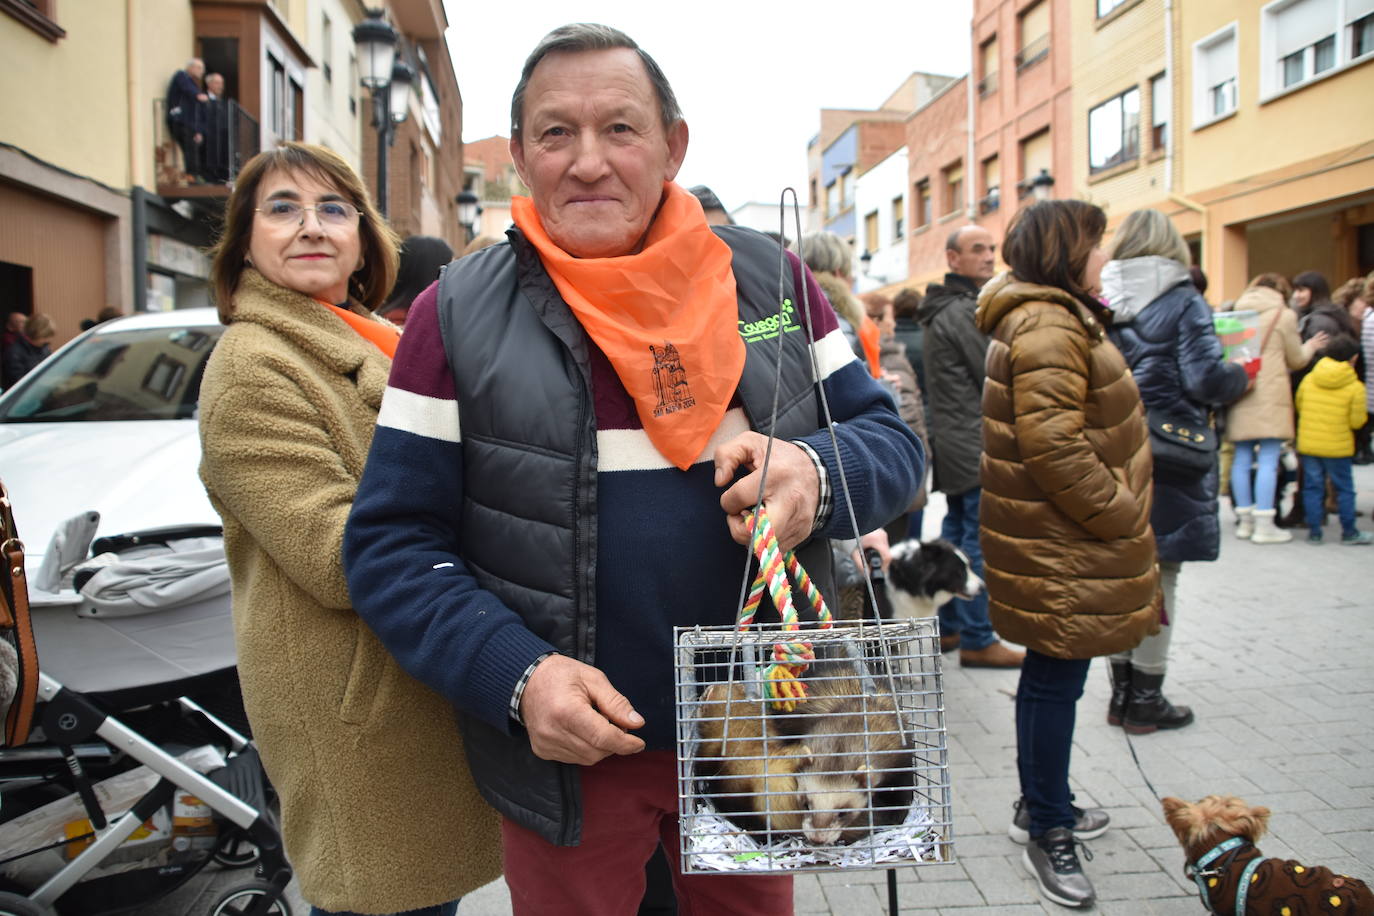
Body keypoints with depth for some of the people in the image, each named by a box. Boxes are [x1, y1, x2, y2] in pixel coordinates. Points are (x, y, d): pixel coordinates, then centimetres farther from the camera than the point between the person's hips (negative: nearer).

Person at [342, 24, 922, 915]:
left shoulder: (771, 279, -1)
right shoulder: (458, 315, -7)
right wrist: (516, 674, -21)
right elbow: (393, 546, -6)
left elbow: (892, 440, 3)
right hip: (568, 752, -2)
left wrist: (817, 475, -20)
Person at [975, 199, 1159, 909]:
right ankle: (1047, 831, 13)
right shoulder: (1049, 326, -19)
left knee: (1051, 677, 19)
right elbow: (1052, 443, -27)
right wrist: (1121, 516, -18)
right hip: (1062, 547, -11)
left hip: (1063, 539, 11)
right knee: (1056, 682, -1)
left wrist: (1122, 515, 20)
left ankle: (1040, 804, 33)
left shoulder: (1058, 319, 18)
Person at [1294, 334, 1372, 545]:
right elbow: (1357, 421, -7)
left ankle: (1314, 532, 9)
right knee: (1344, 488, 10)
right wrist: (1363, 415, 14)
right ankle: (1349, 532, 17)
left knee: (1312, 487, 9)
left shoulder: (1308, 379, 0)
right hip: (1337, 447, -3)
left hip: (1307, 444, 3)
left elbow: (1298, 406, 11)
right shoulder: (1355, 387, -9)